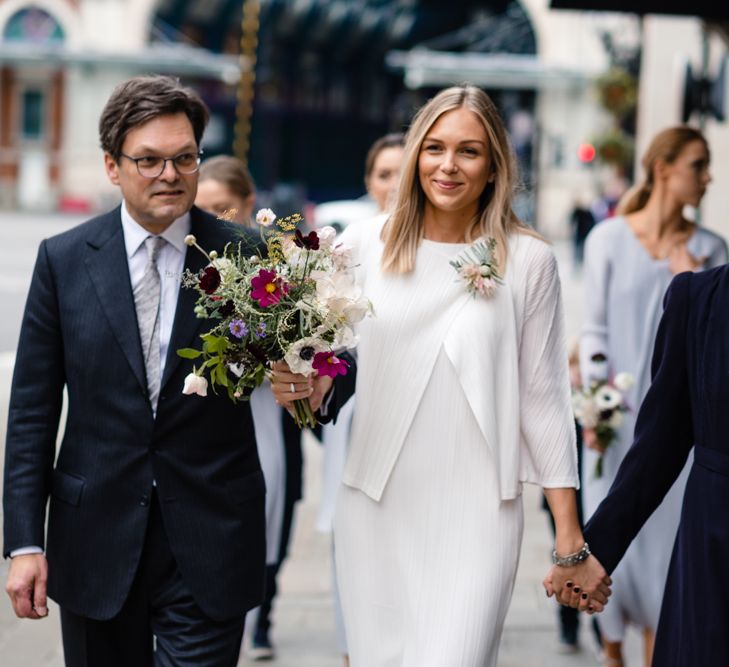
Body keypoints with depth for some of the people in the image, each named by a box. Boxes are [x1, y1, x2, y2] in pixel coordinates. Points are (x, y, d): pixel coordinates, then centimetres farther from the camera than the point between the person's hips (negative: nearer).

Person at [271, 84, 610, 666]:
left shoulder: (527, 260, -1)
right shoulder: (365, 245, 3)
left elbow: (542, 399, 2)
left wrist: (571, 541, 1)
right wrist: (302, 386, -12)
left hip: (477, 515, -2)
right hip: (375, 508, 2)